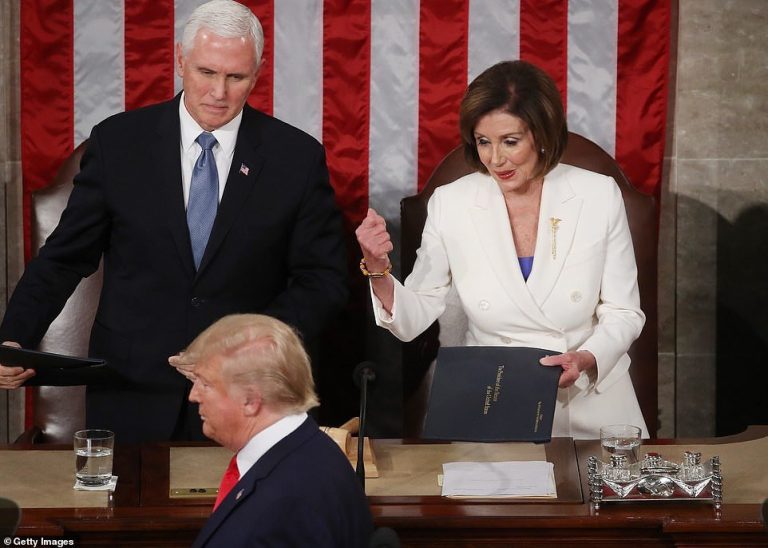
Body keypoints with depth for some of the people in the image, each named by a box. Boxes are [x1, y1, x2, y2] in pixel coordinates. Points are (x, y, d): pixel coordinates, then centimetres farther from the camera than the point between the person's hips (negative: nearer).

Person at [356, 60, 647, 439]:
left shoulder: (599, 196, -2)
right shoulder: (450, 204, -1)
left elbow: (623, 313, 2)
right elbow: (414, 319, 3)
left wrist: (586, 360, -17)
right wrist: (378, 269, -16)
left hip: (590, 404, 0)